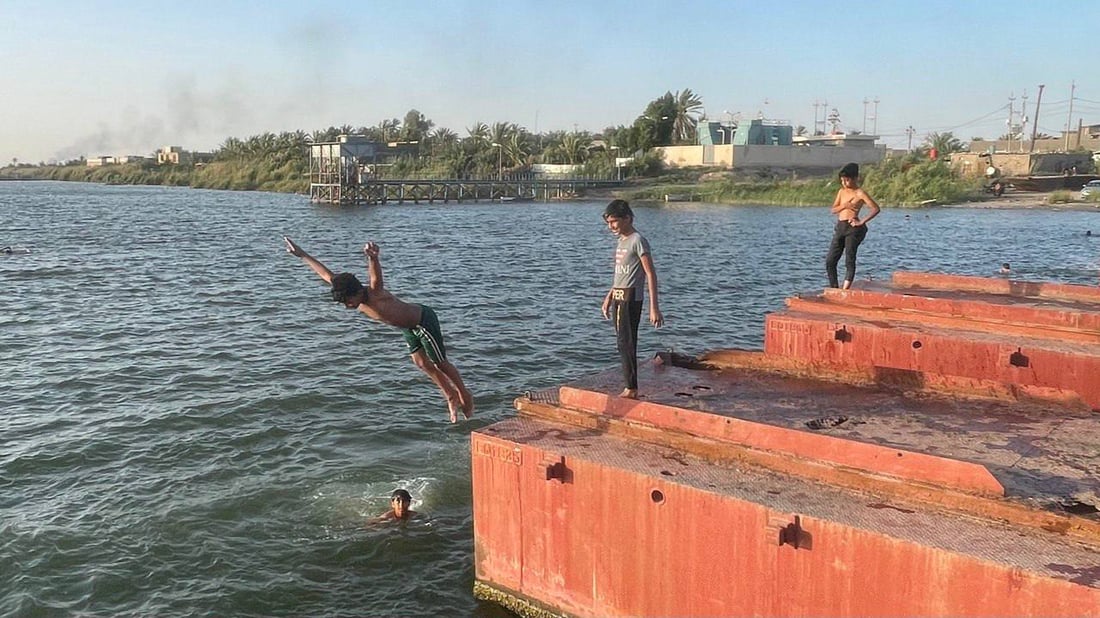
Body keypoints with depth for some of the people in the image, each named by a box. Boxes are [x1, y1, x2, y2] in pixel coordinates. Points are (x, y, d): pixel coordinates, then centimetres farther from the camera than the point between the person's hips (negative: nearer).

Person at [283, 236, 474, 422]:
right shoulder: (357, 301, -13)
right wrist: (302, 254, -2)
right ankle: (451, 397, 28)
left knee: (439, 363, 5)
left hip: (424, 320, -8)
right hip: (408, 326, 8)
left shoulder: (375, 293, -34)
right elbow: (327, 275, -5)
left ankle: (465, 396, 24)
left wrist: (373, 258, -80)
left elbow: (376, 273, -58)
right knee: (421, 363, 14)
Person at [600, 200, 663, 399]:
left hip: (630, 298, -9)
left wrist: (654, 307, -19)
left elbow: (651, 274, -15)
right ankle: (630, 388, 15)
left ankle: (632, 389, -2)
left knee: (626, 343, -8)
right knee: (624, 343, 10)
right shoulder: (622, 241, 15)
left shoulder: (638, 241, -12)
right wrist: (609, 296, 26)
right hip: (618, 298, 9)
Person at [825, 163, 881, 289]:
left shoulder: (859, 193, -5)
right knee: (830, 261, 3)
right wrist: (844, 205, -8)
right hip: (840, 227, 7)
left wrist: (862, 222, -13)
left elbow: (876, 209, -12)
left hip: (852, 228, -7)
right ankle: (834, 289, 10)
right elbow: (833, 210, 10)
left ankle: (845, 291, -5)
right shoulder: (841, 191, 14)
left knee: (849, 261, -5)